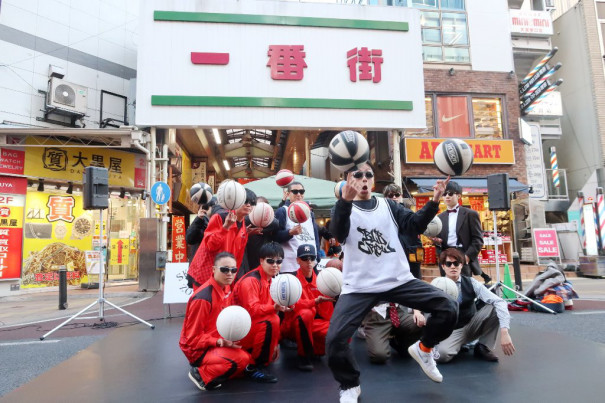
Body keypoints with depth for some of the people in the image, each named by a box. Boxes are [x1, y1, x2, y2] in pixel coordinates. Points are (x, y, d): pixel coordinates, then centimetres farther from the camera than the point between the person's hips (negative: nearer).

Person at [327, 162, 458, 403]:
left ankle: (423, 349, 23)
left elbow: (415, 225, 2)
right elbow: (337, 232, -21)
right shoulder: (345, 208, 1)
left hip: (399, 280, 3)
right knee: (335, 339, -18)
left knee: (448, 309, -6)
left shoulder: (388, 206, 12)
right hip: (359, 287, -3)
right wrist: (346, 200, -39)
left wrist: (434, 201, -14)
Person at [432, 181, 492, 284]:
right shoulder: (440, 217, 17)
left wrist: (468, 256, -14)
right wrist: (437, 241, -5)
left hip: (464, 258, -4)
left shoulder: (470, 214, 4)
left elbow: (478, 239, -2)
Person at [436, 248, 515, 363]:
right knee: (442, 354, -36)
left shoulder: (471, 283, -11)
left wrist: (504, 332, -33)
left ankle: (483, 347, -3)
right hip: (451, 331, -2)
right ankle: (459, 344, 0)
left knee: (494, 308, -22)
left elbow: (499, 302, -20)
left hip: (472, 326, 3)